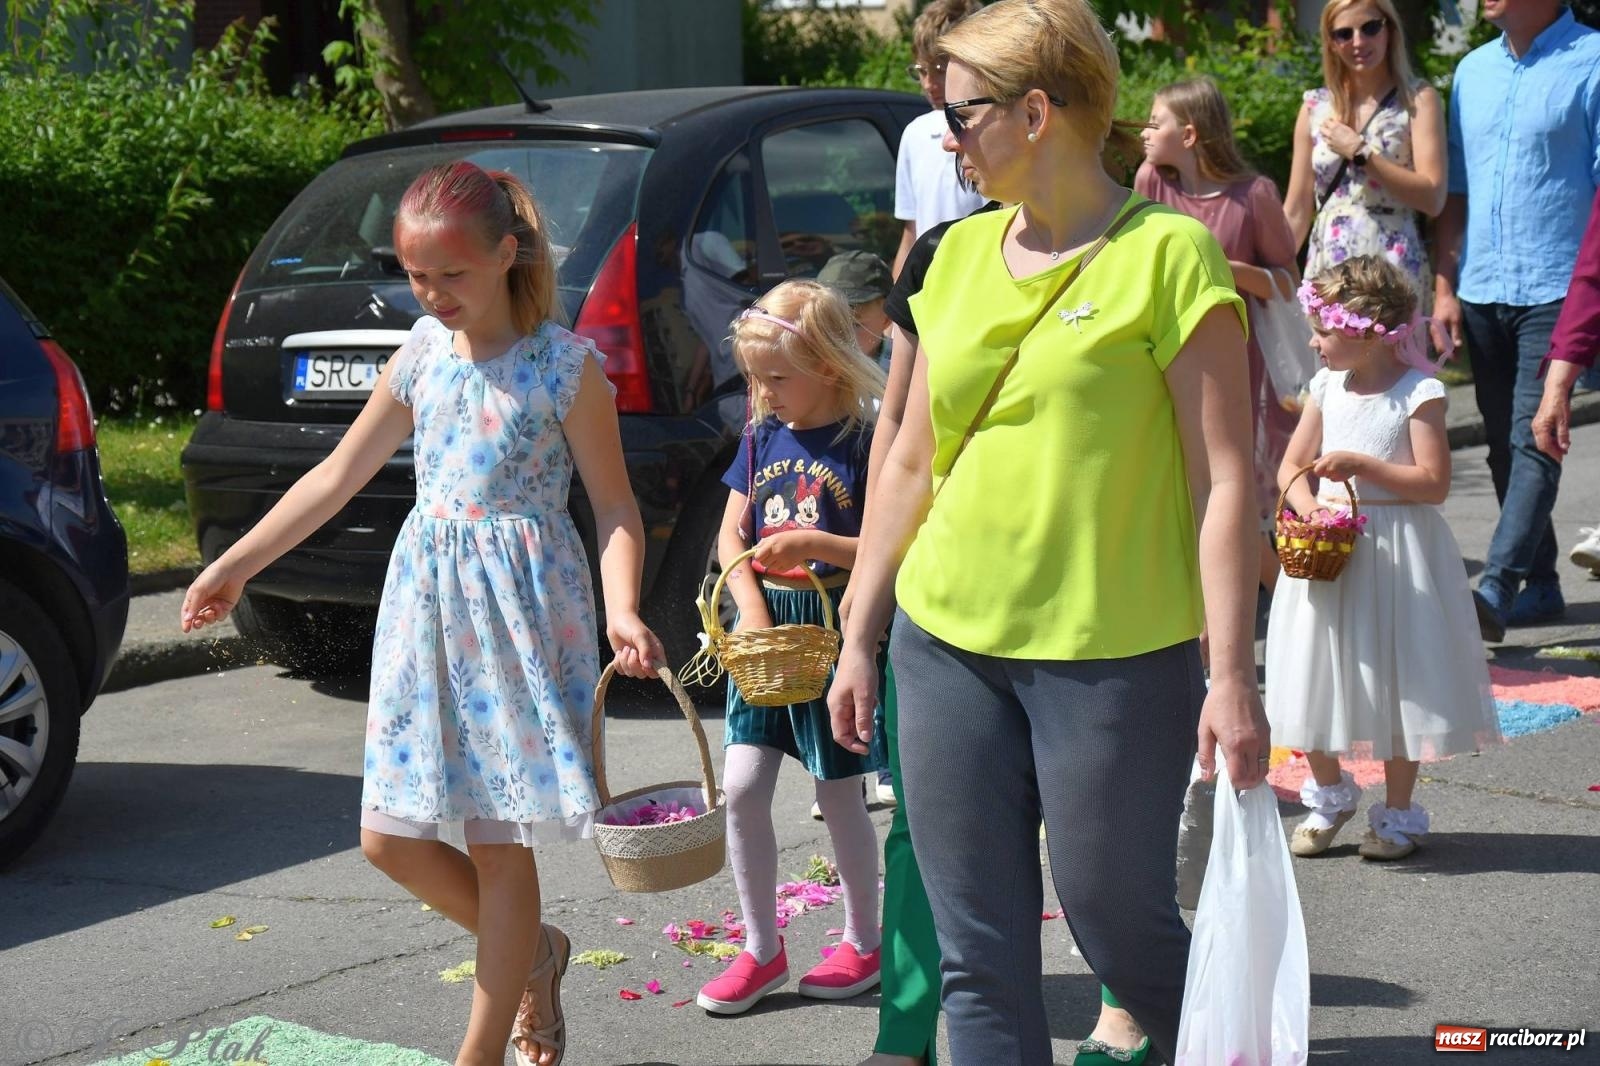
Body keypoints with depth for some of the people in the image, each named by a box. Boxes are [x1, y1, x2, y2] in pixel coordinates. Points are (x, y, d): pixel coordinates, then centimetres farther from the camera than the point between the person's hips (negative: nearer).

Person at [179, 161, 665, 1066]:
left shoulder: (566, 366, -9)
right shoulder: (422, 357, 6)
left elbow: (615, 505, -6)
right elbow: (340, 475, 14)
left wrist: (622, 610, -23)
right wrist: (234, 566, 16)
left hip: (525, 612, -6)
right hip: (428, 606, 6)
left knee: (498, 841, -1)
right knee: (390, 837, 4)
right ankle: (533, 953, 28)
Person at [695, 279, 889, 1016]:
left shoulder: (865, 439, -11)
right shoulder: (762, 435, 7)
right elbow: (732, 536, 8)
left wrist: (813, 544, -24)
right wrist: (750, 608, -6)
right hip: (765, 630, 5)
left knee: (839, 795, 7)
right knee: (742, 789, 0)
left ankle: (863, 941, 25)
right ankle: (761, 949, 13)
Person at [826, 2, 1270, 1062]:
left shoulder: (1167, 253, -8)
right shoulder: (962, 255, 10)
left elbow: (1225, 478, -10)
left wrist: (1232, 678, -15)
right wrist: (859, 638, 16)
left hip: (1114, 656, -5)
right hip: (947, 644, 5)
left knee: (1119, 923, 5)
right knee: (980, 957, 7)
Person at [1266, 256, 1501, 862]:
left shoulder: (1419, 393, -12)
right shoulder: (1327, 388, 6)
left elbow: (1434, 484, -15)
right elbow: (1291, 465, 10)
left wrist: (1361, 464, -21)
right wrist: (1307, 505, -10)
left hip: (1396, 553, -5)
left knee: (1396, 681, 4)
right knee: (1320, 675, 8)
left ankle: (1398, 813, 19)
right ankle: (1329, 795, 30)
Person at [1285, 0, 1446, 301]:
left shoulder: (1418, 99, 0)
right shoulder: (1316, 107, 10)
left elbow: (1432, 198, -10)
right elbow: (1295, 211, 13)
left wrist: (1359, 151, -10)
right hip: (1324, 270, 4)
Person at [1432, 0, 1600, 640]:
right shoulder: (1472, 71, 13)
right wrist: (1444, 287, 10)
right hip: (1481, 292, 7)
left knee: (1534, 443, -12)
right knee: (1504, 448, 10)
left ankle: (1495, 590, -17)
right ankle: (1540, 586, 20)